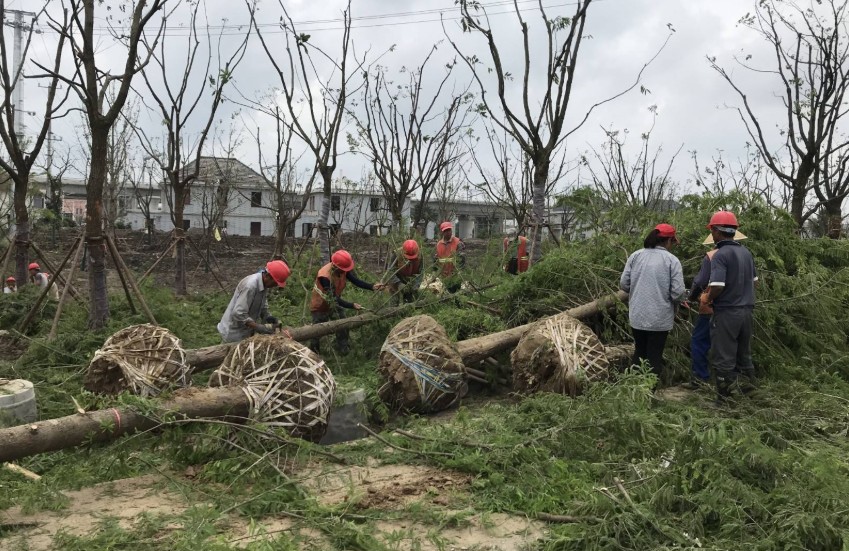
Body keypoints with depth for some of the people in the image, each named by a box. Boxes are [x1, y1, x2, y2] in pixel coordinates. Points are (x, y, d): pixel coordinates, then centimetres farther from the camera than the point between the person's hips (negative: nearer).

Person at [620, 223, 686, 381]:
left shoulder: (635, 256, 2)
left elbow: (624, 284, 2)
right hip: (660, 319, -4)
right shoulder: (672, 260, -8)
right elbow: (678, 292, -13)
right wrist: (674, 304, 9)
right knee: (654, 357, 7)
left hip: (637, 316, 4)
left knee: (639, 353, 20)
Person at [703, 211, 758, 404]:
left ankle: (725, 399, 8)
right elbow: (754, 281, 17)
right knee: (743, 353, 20)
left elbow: (717, 286, -25)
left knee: (723, 358, 2)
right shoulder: (746, 252, 8)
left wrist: (708, 298, -7)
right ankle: (749, 383, 27)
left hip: (726, 312, -7)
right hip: (746, 310, 7)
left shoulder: (720, 255, -17)